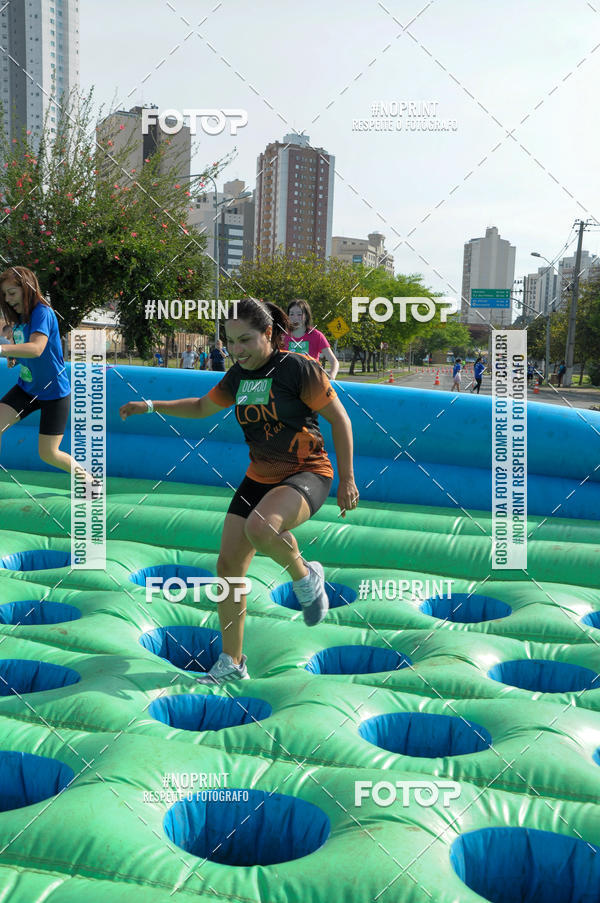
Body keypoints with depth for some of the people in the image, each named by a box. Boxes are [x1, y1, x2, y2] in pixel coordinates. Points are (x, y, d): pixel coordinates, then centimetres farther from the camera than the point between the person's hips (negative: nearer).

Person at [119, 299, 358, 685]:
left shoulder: (298, 368, -15)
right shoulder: (238, 376, 5)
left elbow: (340, 419, -10)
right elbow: (202, 406, 23)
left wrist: (347, 478, -11)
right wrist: (151, 406, 15)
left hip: (307, 474, -7)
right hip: (260, 477, 7)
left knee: (259, 527, -37)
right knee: (229, 565, 2)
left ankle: (305, 576, -3)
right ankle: (232, 664, 18)